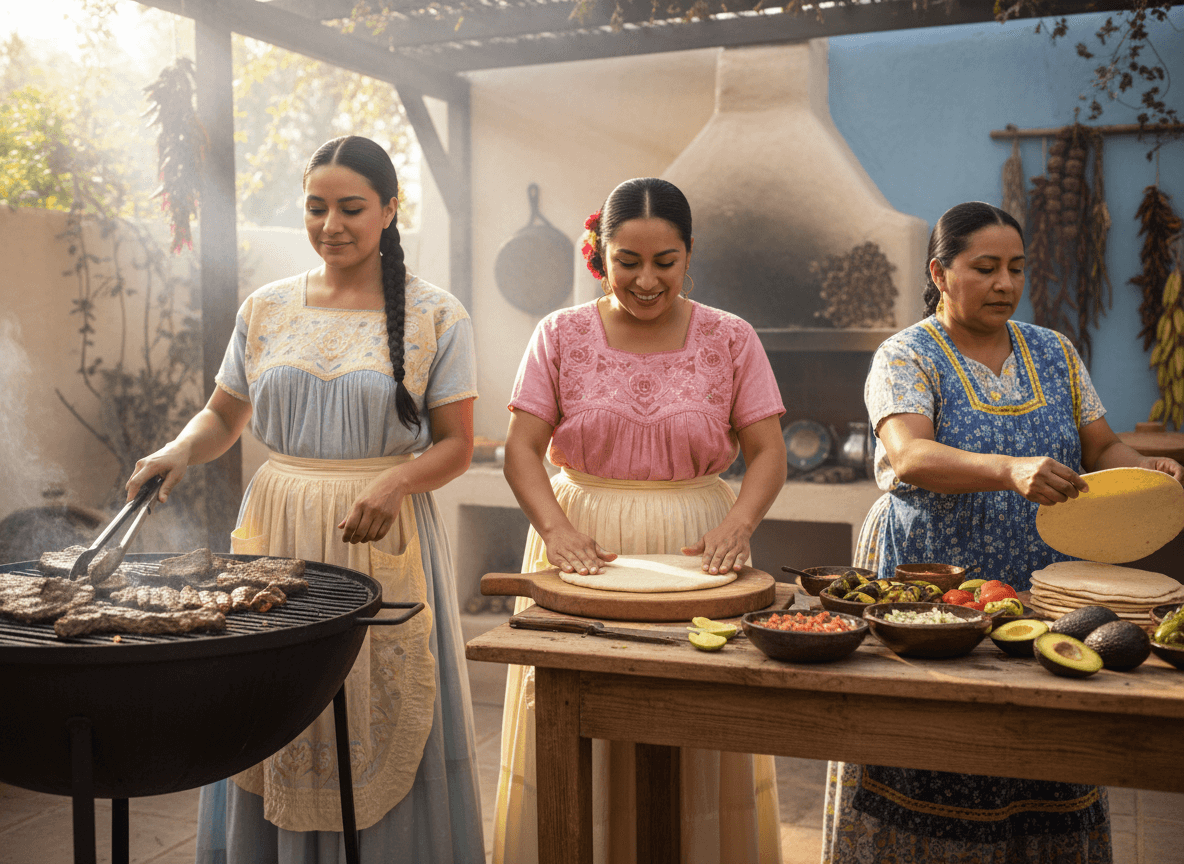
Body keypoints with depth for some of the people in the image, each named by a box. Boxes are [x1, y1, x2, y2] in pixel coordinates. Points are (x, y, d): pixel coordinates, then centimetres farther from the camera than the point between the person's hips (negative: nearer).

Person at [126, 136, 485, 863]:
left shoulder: (436, 316, -2)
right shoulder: (268, 308, 8)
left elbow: (456, 445, -2)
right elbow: (223, 416, 15)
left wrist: (397, 483, -20)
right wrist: (180, 451, -5)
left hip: (383, 541, -3)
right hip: (278, 533, 3)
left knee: (382, 723, 2)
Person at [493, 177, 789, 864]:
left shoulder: (730, 339, 3)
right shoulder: (562, 335, 3)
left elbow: (768, 453, 0)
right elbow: (521, 448, -1)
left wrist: (737, 525, -18)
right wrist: (556, 529, -17)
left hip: (692, 554, 0)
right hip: (584, 549, 0)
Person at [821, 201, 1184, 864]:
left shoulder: (1054, 353, 12)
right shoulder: (906, 358, -5)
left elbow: (1103, 449, 13)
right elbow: (909, 457, -22)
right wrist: (1010, 470, -38)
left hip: (1041, 586, 4)